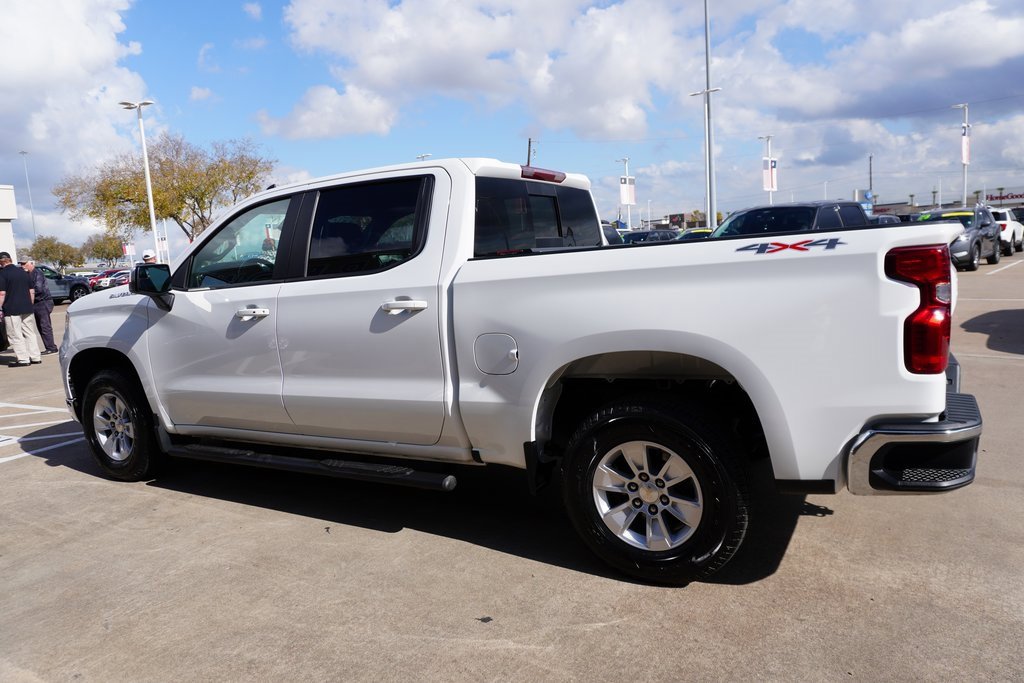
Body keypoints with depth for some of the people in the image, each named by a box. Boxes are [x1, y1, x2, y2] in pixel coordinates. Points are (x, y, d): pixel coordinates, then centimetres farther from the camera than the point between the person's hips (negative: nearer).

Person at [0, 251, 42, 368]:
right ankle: (35, 358, 13)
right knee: (30, 333, 12)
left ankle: (23, 359, -2)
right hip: (27, 308, 6)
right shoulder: (23, 272, 12)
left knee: (16, 336, -1)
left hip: (11, 310, -6)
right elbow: (32, 291, 14)